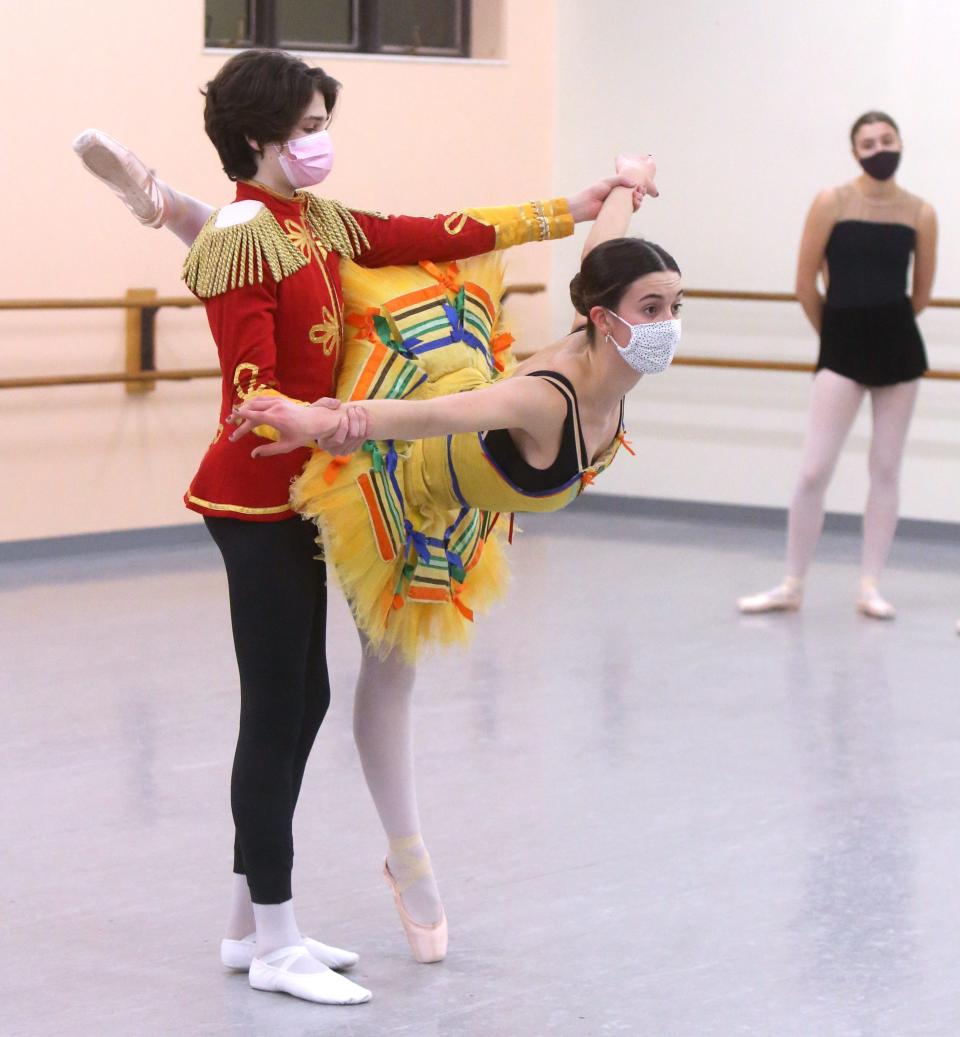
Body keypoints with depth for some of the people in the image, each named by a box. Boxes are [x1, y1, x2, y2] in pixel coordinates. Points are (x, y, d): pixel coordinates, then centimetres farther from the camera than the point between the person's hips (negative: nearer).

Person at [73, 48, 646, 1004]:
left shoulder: (320, 226, 11)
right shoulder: (241, 238, -15)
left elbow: (439, 236, 11)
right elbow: (253, 392, -20)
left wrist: (568, 211, 12)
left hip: (294, 494, 9)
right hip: (255, 500, -9)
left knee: (299, 701, 12)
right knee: (278, 708, -5)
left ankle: (252, 924, 21)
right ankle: (274, 945, 2)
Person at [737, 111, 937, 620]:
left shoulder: (921, 213, 0)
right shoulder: (831, 203, -6)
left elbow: (921, 293, 11)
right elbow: (805, 284, -2)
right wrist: (839, 330, 8)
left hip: (899, 347, 2)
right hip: (842, 348, -2)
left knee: (886, 469, 7)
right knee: (814, 471, -5)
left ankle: (870, 587, 15)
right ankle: (792, 586, 5)